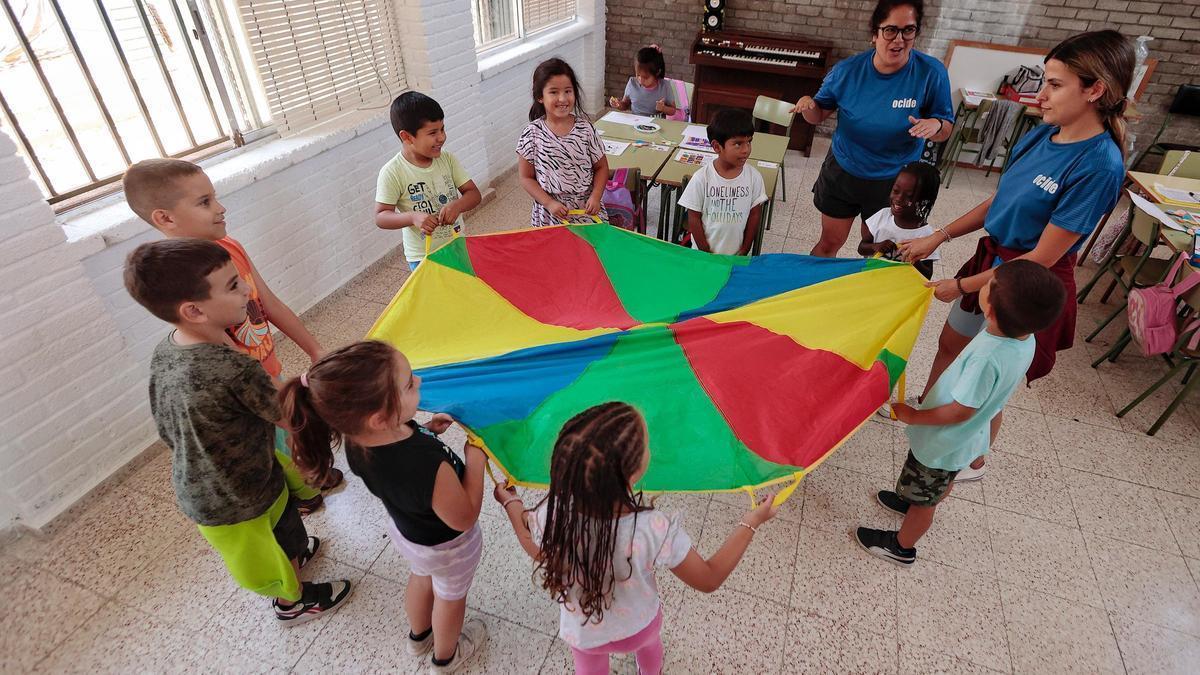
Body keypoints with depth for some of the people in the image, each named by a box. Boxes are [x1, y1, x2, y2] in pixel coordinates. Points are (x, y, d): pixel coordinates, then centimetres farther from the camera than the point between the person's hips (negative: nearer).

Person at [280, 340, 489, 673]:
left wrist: (425, 431, -8)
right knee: (450, 596, 27)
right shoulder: (431, 469, -48)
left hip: (404, 528, 6)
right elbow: (463, 519, -29)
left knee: (420, 577, 36)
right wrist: (476, 460, -22)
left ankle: (419, 636, 65)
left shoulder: (355, 440, -27)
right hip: (447, 546, -5)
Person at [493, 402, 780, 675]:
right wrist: (752, 522, -13)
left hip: (582, 635, 0)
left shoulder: (550, 516, -36)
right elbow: (709, 579, -23)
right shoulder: (656, 530, -41)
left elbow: (537, 550, -11)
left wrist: (511, 502, 4)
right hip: (640, 627, 0)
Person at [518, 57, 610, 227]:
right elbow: (526, 177, -3)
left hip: (587, 209, 2)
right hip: (550, 214, -1)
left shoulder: (585, 129, -3)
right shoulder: (532, 134, -7)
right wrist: (549, 203, -14)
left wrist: (596, 196, -9)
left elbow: (601, 166, 6)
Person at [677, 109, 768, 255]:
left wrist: (745, 250, -1)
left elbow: (755, 215, -1)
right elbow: (694, 218, -9)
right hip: (704, 252, -1)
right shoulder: (702, 178, -16)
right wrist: (706, 253, -9)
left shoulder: (754, 177, -10)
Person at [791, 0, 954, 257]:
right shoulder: (847, 70, -14)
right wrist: (808, 104, -25)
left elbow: (947, 129, -7)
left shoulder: (931, 73, -16)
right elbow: (819, 115, -1)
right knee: (829, 244, 14)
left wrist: (936, 125, -31)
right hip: (842, 174, 0)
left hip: (894, 182, 0)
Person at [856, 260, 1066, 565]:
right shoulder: (1025, 339, -14)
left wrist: (912, 416, -17)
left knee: (923, 500, 18)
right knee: (941, 484, 34)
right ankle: (911, 501, 60)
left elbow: (959, 412, -30)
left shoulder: (987, 357, -41)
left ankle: (902, 546, 40)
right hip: (970, 437, 8)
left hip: (944, 444, -7)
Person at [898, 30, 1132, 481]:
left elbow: (1042, 257, -22)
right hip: (991, 260, 7)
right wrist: (937, 238, 2)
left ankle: (973, 463, 36)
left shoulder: (1099, 165, -25)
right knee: (949, 346, 24)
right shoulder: (1042, 136, -3)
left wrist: (962, 286, -18)